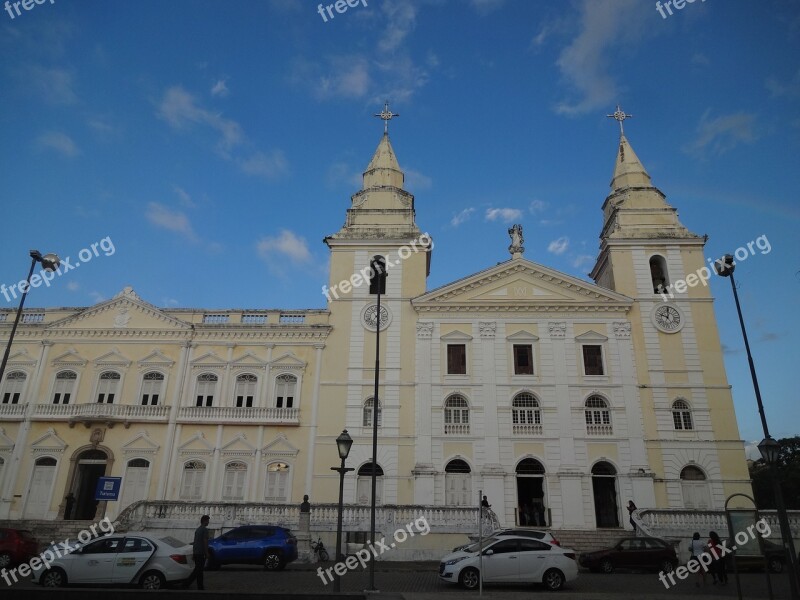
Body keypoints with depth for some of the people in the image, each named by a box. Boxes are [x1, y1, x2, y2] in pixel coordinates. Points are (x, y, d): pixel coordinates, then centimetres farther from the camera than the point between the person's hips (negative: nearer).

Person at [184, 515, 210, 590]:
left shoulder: (197, 529, 16)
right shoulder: (205, 529, -11)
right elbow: (205, 542, -15)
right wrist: (207, 553, -12)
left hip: (196, 553, 9)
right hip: (201, 553, -9)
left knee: (199, 570, 11)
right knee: (198, 570, -6)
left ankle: (200, 587, 11)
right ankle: (186, 584, -11)